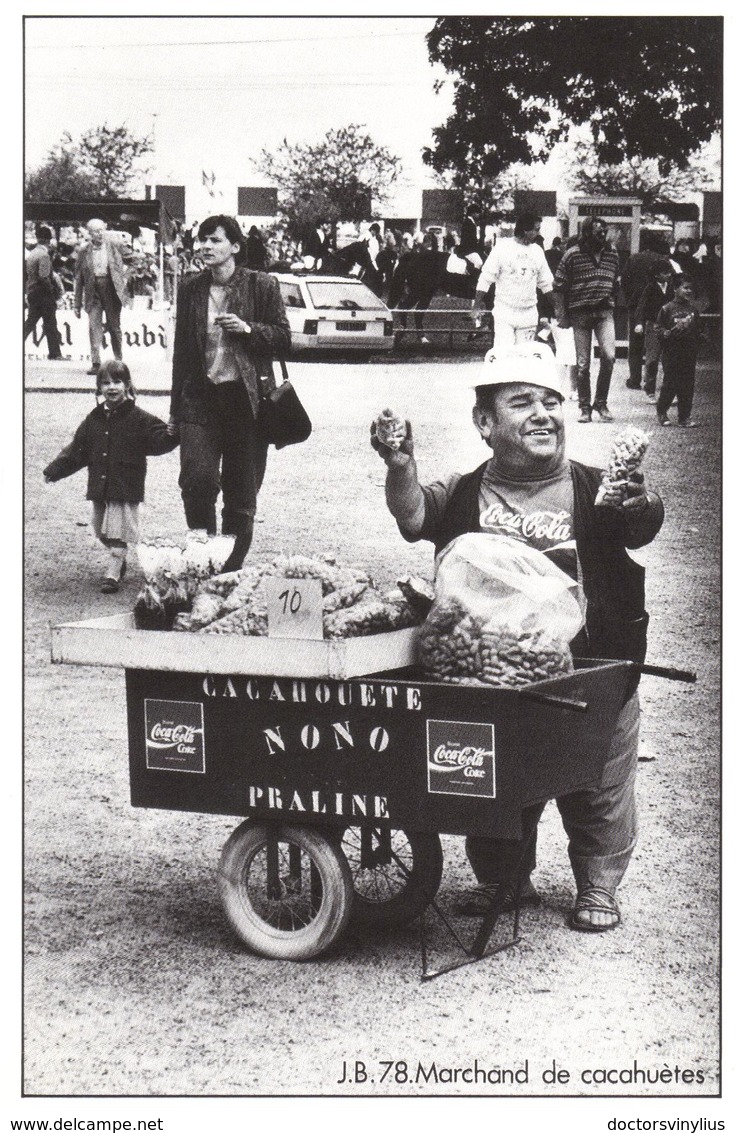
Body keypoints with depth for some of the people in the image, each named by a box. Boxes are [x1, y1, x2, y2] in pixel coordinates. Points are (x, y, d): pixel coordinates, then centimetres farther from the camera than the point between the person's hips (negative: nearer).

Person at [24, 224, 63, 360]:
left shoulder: (31, 253, 10)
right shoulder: (44, 255, -16)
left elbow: (26, 274, 12)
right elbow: (43, 276, -24)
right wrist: (51, 288, -11)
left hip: (32, 292, 8)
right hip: (44, 294, -8)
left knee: (30, 322, 13)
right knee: (50, 325, -1)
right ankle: (55, 354, 3)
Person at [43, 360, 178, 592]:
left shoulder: (139, 419, -5)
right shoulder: (94, 419, 9)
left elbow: (159, 441, -9)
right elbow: (77, 449, 15)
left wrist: (172, 434, -31)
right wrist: (55, 470, 13)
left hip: (125, 488, -5)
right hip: (99, 487, 6)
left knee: (117, 532, -7)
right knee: (103, 532, 13)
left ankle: (113, 575, -2)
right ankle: (119, 564, 33)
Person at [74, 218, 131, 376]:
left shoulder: (114, 245, 5)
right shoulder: (84, 251, 6)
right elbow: (78, 278, 7)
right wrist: (77, 304, 5)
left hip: (111, 288, -1)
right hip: (93, 290, 1)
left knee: (114, 326, 6)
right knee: (94, 326, -8)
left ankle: (118, 361, 17)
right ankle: (95, 363, -7)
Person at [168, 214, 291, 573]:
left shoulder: (261, 285, -1)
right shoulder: (191, 289, 7)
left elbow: (284, 339, 3)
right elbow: (181, 350, 13)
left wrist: (247, 329, -16)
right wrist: (176, 408, 13)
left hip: (246, 397, -1)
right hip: (201, 395, 2)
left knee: (241, 492, 5)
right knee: (196, 480, -14)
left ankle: (232, 566, 19)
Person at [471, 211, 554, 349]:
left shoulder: (537, 251, 8)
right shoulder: (502, 248, -6)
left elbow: (546, 284, 16)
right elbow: (486, 278, -4)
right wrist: (477, 306, -8)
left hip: (529, 315, 4)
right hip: (505, 311, -4)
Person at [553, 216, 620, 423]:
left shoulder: (612, 254, 7)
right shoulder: (572, 255, -4)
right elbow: (559, 287, -1)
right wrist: (562, 316, -4)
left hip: (604, 312, 2)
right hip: (580, 313, -2)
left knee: (609, 356, -15)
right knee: (583, 364, 1)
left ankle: (601, 402, 2)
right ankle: (584, 407, 13)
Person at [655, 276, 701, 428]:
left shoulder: (693, 309, 9)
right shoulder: (667, 309, -4)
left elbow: (697, 329, 17)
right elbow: (658, 327, -2)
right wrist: (666, 333, -21)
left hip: (689, 353, 4)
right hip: (671, 353, -4)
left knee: (688, 385, 3)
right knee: (670, 384, -1)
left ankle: (684, 417, 11)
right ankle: (661, 412, 18)